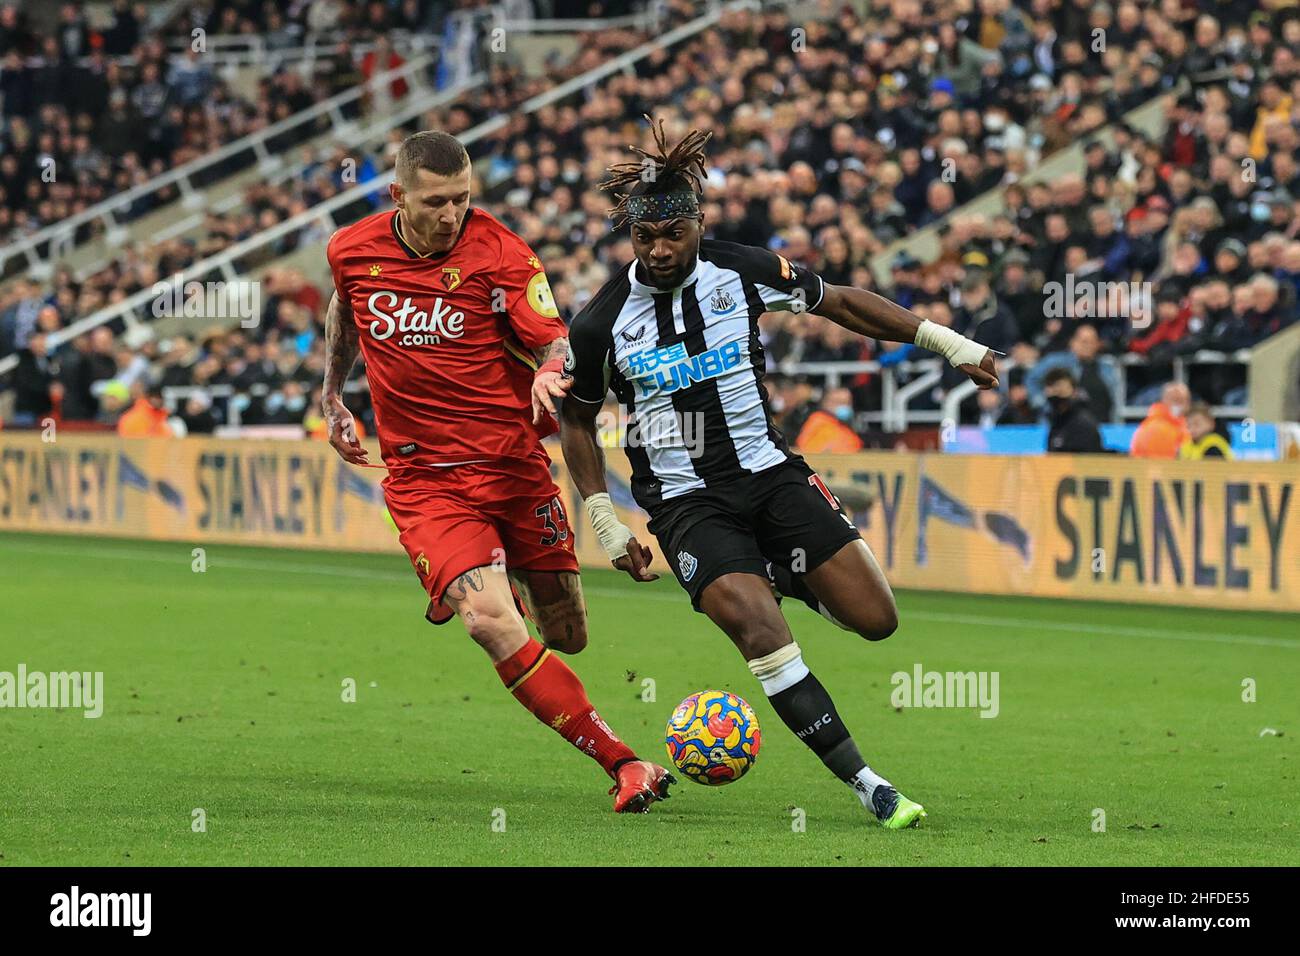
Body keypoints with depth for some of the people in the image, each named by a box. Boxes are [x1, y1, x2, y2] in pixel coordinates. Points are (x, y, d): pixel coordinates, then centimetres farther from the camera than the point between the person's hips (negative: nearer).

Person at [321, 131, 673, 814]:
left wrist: (550, 376, -36)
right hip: (424, 481, 0)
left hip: (512, 465, 0)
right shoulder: (351, 252, -1)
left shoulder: (499, 252, -10)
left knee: (567, 636, 7)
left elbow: (556, 343, -14)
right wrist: (331, 397, 24)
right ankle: (623, 765, -22)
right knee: (489, 621, -24)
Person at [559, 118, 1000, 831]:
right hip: (684, 500, -3)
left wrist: (943, 341, 6)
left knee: (874, 619, -7)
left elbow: (839, 303, 8)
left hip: (770, 472, 3)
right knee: (756, 627, -26)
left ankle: (784, 577, 27)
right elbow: (576, 418, 7)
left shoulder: (744, 271, -6)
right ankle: (864, 782, -19)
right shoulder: (601, 324, -10)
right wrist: (603, 519, 2)